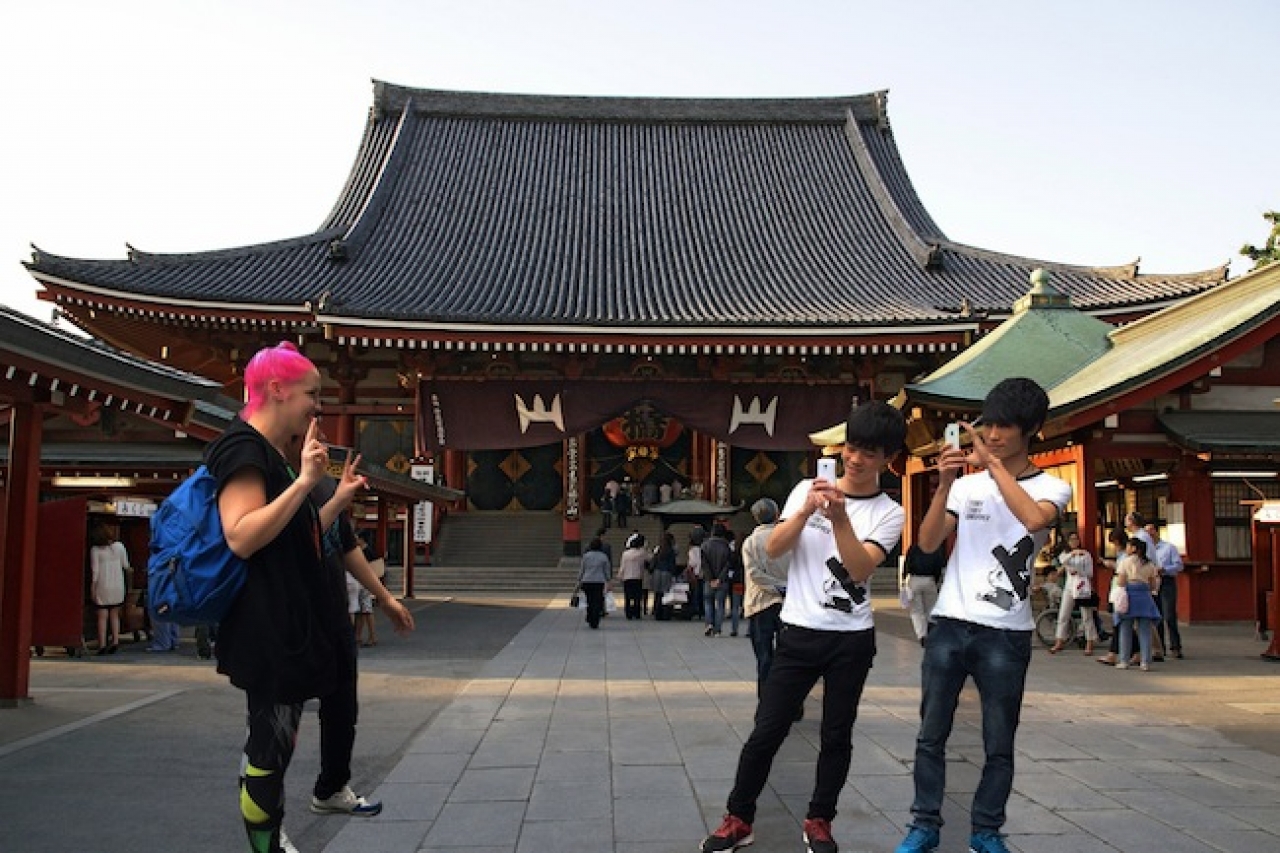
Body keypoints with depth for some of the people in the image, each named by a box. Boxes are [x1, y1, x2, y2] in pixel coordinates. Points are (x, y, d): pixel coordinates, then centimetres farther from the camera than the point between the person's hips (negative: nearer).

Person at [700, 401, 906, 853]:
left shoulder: (889, 513, -1)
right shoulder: (807, 489, 3)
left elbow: (860, 569, -15)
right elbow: (772, 549, -7)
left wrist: (839, 517, -27)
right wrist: (805, 511, -22)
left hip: (852, 639, 0)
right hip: (799, 633, 0)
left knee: (836, 736, 8)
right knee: (767, 731, 0)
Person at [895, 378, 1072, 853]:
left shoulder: (1052, 488, 1)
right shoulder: (966, 485, 6)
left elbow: (1034, 519, -23)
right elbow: (928, 543, -3)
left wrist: (993, 463, -18)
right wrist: (944, 484, -15)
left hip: (1007, 634, -2)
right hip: (949, 625, 2)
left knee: (999, 744, 6)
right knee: (931, 735, 6)